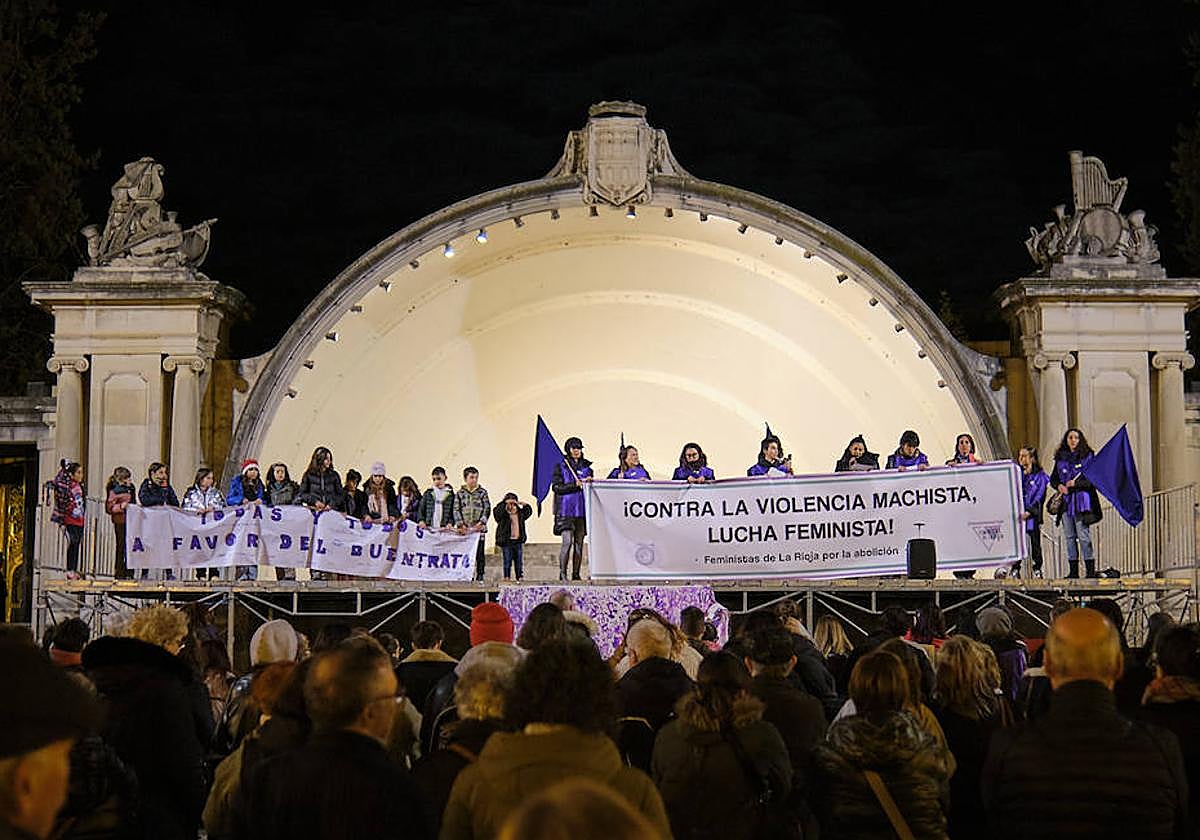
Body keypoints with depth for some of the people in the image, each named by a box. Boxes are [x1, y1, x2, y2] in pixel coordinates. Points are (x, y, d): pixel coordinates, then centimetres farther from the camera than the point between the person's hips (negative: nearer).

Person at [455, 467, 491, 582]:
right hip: (464, 529, 0)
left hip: (479, 528, 0)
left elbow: (487, 509, 1)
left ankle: (480, 575, 6)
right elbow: (456, 510, 3)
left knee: (479, 554, 1)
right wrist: (460, 525, -9)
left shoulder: (482, 492, 6)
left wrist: (481, 523, -12)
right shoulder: (460, 493, 7)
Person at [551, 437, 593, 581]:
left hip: (582, 509, 4)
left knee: (579, 542, 3)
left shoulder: (586, 467, 16)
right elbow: (556, 486, -6)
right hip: (566, 509, -4)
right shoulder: (561, 466, 4)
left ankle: (576, 574, 8)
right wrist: (575, 485, -14)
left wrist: (589, 482, 0)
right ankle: (562, 573, -9)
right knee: (567, 541, -14)